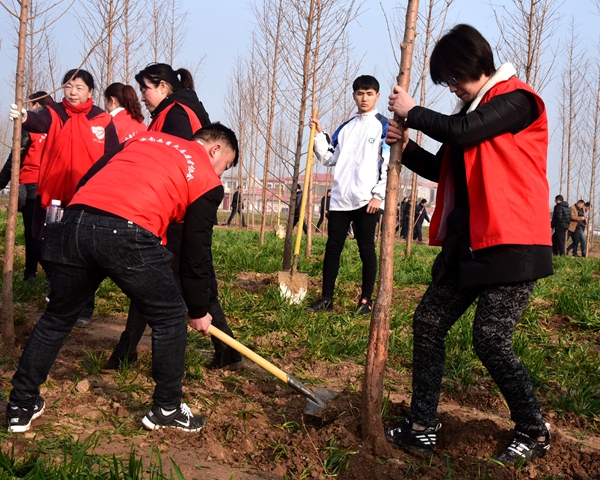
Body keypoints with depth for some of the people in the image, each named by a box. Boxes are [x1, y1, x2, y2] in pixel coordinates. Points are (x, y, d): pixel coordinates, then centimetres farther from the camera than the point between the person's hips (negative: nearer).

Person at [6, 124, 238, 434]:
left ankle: (21, 406, 30)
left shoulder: (143, 138, 30)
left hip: (75, 220, 6)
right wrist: (199, 310, 25)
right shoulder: (207, 180, 15)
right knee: (169, 317, 16)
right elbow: (196, 252, 14)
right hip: (127, 233, -5)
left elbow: (87, 179, 24)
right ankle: (167, 409, 24)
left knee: (57, 318, 22)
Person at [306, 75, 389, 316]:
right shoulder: (345, 128, 17)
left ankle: (366, 300, 8)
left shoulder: (383, 126, 0)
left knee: (366, 250, 1)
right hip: (340, 198, 5)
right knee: (332, 248, 5)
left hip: (367, 200, -5)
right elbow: (328, 157, 20)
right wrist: (319, 134, 8)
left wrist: (379, 195, -12)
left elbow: (388, 163, -6)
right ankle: (326, 298, 12)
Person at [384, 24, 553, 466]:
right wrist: (406, 146, 6)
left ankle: (534, 432, 12)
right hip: (466, 244, 9)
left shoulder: (517, 100, -8)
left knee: (491, 340, -10)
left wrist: (412, 112, -6)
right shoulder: (471, 108, 18)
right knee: (429, 322, 4)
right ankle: (422, 427, 12)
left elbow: (461, 132, -22)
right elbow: (443, 170, 22)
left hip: (511, 246, -9)